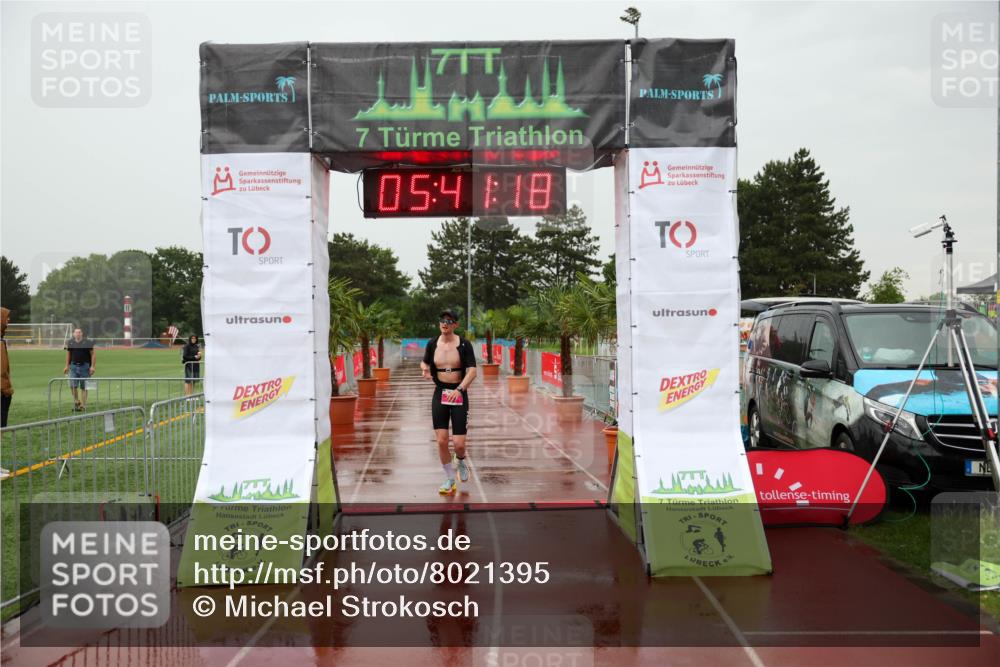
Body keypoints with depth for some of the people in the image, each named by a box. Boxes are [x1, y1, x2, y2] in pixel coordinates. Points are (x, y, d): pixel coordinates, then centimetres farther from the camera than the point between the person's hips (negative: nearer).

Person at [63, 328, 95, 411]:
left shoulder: (87, 343, -5)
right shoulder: (70, 343, 5)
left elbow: (93, 354, -2)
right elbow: (68, 354, 17)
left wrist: (92, 366, -8)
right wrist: (67, 366, 16)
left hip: (84, 366, -2)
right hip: (74, 366, 2)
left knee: (83, 387, 2)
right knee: (73, 385, -9)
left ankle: (83, 405, 10)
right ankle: (76, 402, 10)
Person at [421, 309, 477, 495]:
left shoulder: (464, 344, -7)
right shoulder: (433, 343, 3)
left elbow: (472, 371, -14)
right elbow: (425, 362, 18)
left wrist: (459, 389, -28)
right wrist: (425, 369, -7)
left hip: (459, 394, -3)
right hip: (440, 394, 3)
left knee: (459, 443, -7)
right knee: (441, 441, -3)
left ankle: (460, 461, 30)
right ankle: (450, 480, 15)